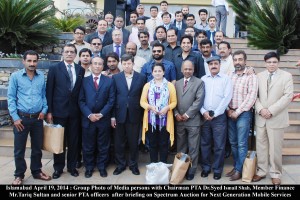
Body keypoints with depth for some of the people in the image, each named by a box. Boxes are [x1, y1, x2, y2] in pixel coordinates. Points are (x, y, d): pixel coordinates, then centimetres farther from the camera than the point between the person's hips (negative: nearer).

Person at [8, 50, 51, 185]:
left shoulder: (41, 76, 4)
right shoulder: (15, 76, -4)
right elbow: (11, 98, -4)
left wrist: (44, 110, -2)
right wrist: (15, 117, -9)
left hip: (38, 118, 3)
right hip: (22, 118, -2)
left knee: (37, 147, 13)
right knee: (19, 149, 6)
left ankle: (36, 171, 29)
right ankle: (19, 174, 23)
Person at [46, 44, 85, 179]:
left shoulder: (80, 70, 6)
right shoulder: (54, 69, 0)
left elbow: (81, 91, 6)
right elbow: (49, 91, -3)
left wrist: (82, 108, -1)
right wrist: (49, 111, -7)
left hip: (75, 111, 2)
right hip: (59, 111, -2)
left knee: (73, 141, 10)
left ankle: (72, 166, 25)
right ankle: (58, 168, 23)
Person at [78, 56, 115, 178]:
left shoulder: (109, 81, 5)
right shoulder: (84, 81, 5)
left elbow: (111, 100, -1)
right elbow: (81, 101, 0)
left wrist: (101, 114, -12)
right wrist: (89, 115, -12)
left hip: (104, 119, 0)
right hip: (88, 119, 0)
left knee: (103, 145, 9)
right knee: (88, 146, 9)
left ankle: (102, 167, 24)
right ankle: (89, 167, 24)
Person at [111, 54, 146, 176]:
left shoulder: (141, 78, 0)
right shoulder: (116, 78, 3)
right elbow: (113, 97, 1)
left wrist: (143, 115, -3)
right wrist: (112, 116, -3)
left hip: (134, 115, -1)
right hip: (120, 115, 1)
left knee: (133, 142, 10)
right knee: (119, 142, 10)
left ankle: (133, 164, 27)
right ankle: (120, 164, 27)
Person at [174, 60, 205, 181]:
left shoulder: (199, 82, -1)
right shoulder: (177, 83, 14)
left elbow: (199, 100, -11)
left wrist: (187, 114, -13)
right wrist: (176, 113, -6)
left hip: (193, 120, -4)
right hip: (179, 120, 4)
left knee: (193, 148, 4)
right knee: (180, 147, 14)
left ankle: (191, 170, 17)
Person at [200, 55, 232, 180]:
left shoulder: (226, 79, 0)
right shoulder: (203, 79, 8)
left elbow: (227, 98, -7)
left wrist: (215, 114, -10)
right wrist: (203, 112, -9)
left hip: (219, 116, -2)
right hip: (204, 116, 3)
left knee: (219, 145, 4)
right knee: (205, 144, 9)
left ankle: (217, 169, 18)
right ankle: (206, 167, 23)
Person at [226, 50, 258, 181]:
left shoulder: (251, 76, -4)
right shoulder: (229, 76, 9)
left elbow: (251, 97, -11)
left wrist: (238, 112, -13)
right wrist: (228, 110, -3)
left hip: (244, 113, -4)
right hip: (230, 113, 5)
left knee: (242, 144, 0)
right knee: (233, 143, 11)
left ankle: (239, 170, 11)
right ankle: (236, 166, 23)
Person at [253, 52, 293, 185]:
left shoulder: (286, 76, 0)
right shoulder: (259, 76, 9)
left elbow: (288, 96, -9)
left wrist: (271, 110, -15)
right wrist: (260, 109, -10)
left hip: (277, 118, -3)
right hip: (260, 117, 3)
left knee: (275, 148, 3)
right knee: (261, 146, 9)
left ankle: (275, 174, 18)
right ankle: (261, 171, 23)